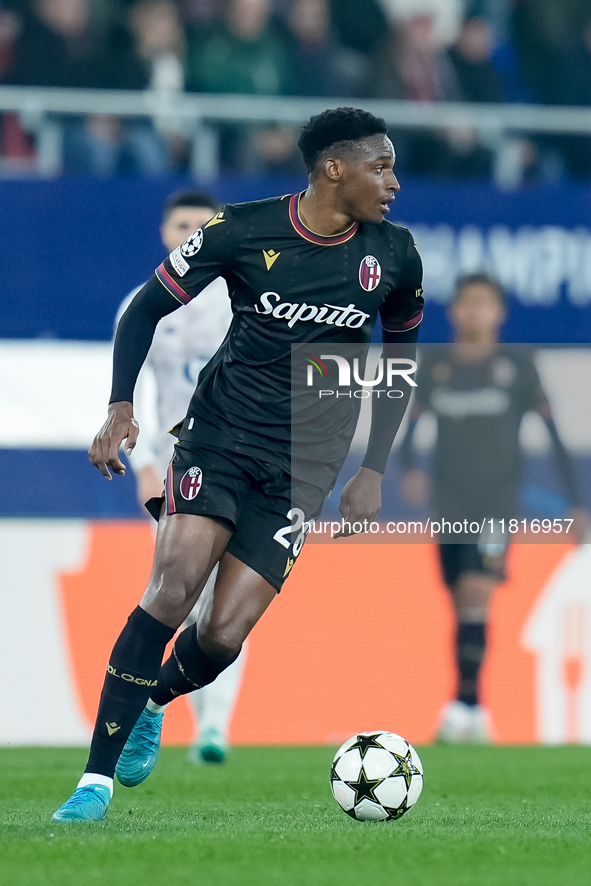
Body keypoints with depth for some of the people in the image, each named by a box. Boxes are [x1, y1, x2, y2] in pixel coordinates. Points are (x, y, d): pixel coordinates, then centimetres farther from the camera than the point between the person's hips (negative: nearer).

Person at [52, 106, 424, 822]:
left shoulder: (395, 257, 0)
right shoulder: (242, 231, -8)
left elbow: (401, 358, 16)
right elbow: (147, 308, 1)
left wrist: (374, 470, 8)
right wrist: (120, 407, -13)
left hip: (303, 464, 2)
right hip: (220, 433, -2)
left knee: (224, 635, -9)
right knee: (174, 586, -23)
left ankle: (153, 703, 28)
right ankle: (97, 780, -17)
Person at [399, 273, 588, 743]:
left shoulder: (517, 365, 0)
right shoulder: (435, 366, 7)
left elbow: (553, 432, 2)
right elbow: (411, 427, 10)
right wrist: (410, 467, -12)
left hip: (497, 505, -3)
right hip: (449, 506, 3)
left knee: (476, 592, -20)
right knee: (463, 609, 6)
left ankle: (465, 702, -24)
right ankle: (477, 715, 14)